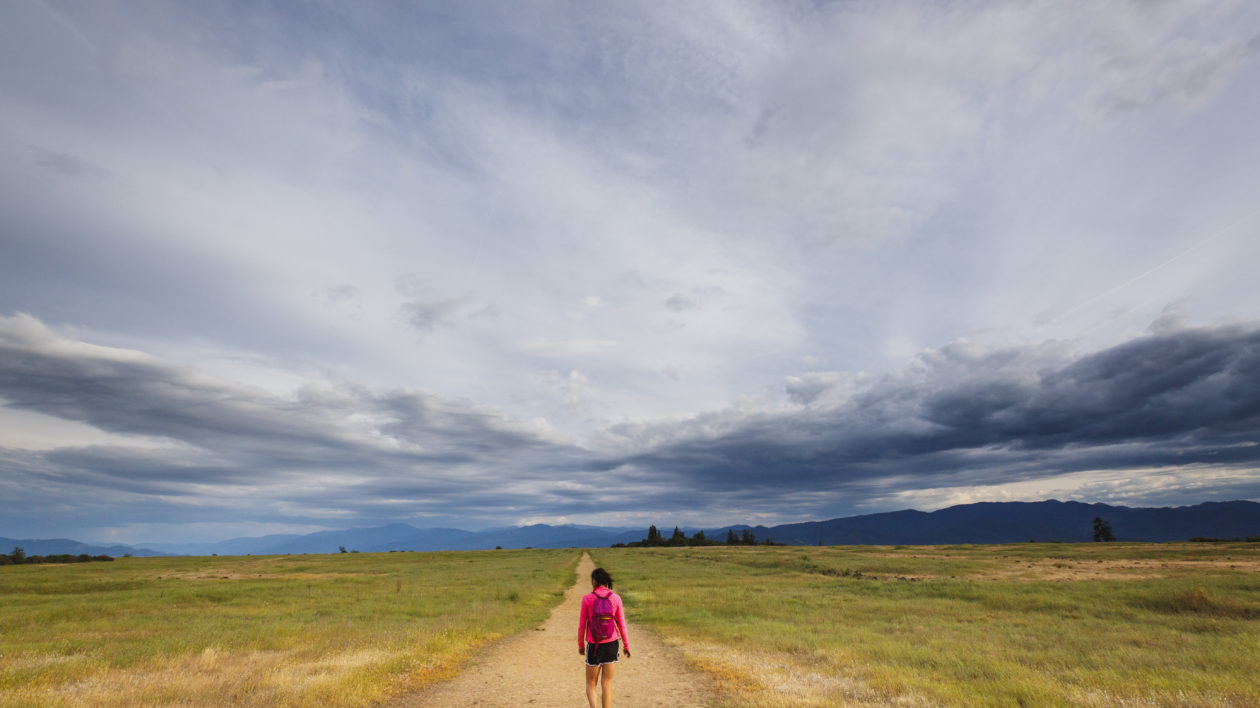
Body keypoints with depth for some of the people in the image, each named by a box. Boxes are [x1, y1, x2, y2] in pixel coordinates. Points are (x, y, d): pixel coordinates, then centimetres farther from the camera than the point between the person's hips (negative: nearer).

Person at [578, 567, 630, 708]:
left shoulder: (587, 598, -8)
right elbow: (621, 624, 1)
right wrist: (626, 645, 12)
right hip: (611, 643, 2)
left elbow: (581, 625, -3)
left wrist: (581, 645, 11)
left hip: (593, 645, -2)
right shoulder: (615, 598, -3)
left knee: (591, 683, 14)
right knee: (607, 684, 14)